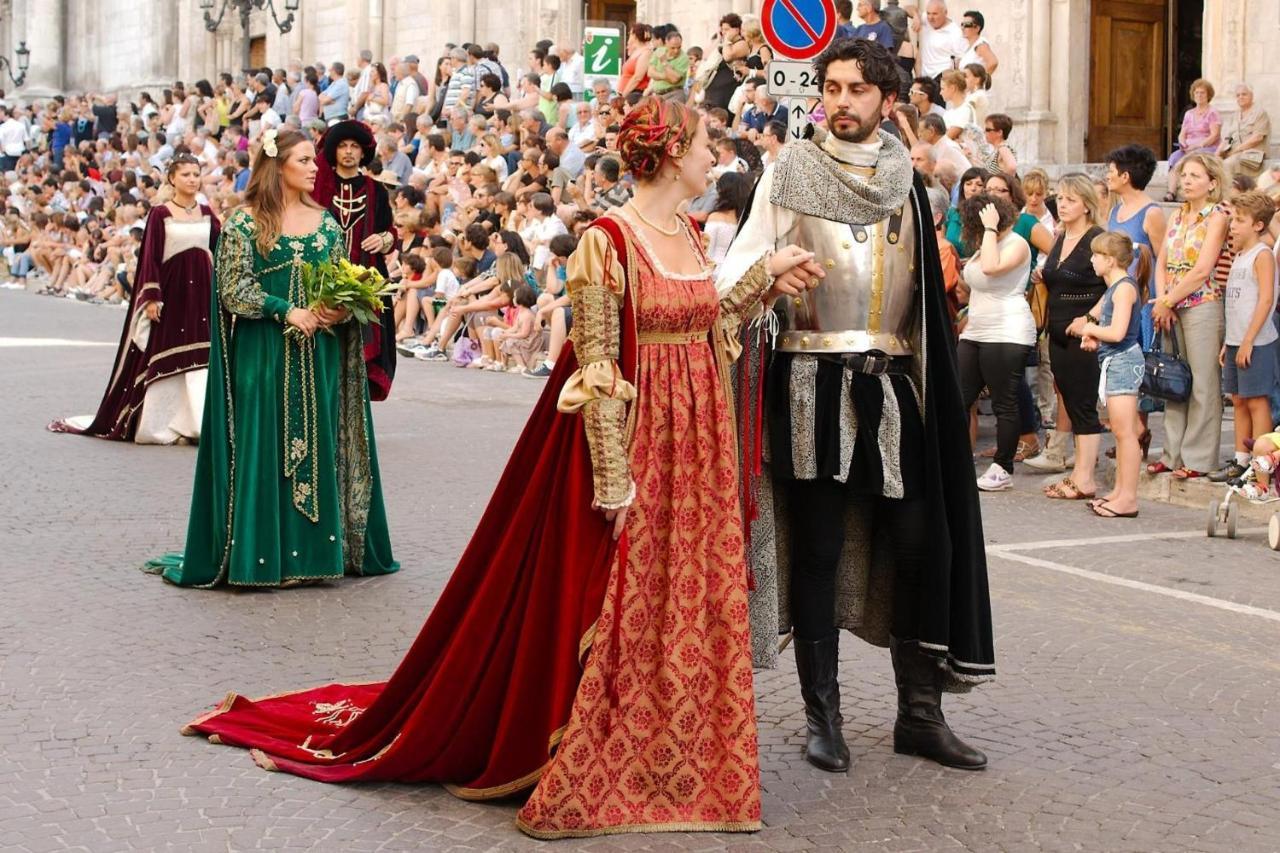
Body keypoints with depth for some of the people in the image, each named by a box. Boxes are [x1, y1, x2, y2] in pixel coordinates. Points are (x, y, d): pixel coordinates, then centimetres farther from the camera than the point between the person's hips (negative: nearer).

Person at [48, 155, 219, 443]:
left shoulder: (206, 213, 10)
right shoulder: (160, 214, -3)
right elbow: (151, 257, -6)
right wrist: (152, 297, -13)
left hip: (202, 292, 4)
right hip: (171, 292, -4)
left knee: (202, 359, 1)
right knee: (163, 360, 2)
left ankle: (198, 421, 4)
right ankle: (159, 422, 10)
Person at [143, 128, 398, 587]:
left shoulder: (326, 221, 11)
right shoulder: (245, 223, -3)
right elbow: (234, 290, -8)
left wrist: (340, 309, -7)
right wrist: (288, 312, -17)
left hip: (320, 352, 4)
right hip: (265, 354, -4)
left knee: (318, 442, 4)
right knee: (264, 444, -3)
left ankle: (315, 545, 12)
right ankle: (260, 552, 3)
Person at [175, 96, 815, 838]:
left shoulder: (690, 236, 10)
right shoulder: (607, 242, -14)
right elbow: (595, 372, -16)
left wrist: (765, 274, 15)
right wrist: (614, 482, -18)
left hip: (695, 444, 7)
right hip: (634, 442, -7)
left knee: (687, 604, 12)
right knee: (614, 612, -1)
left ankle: (673, 761, 25)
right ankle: (584, 774, 13)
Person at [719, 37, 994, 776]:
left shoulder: (908, 179, 11)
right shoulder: (793, 171, 1)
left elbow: (928, 289, 13)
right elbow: (745, 263, -4)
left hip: (892, 387, 3)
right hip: (815, 385, -3)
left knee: (921, 543, 1)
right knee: (818, 551, 2)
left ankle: (921, 713, 13)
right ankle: (822, 715, 13)